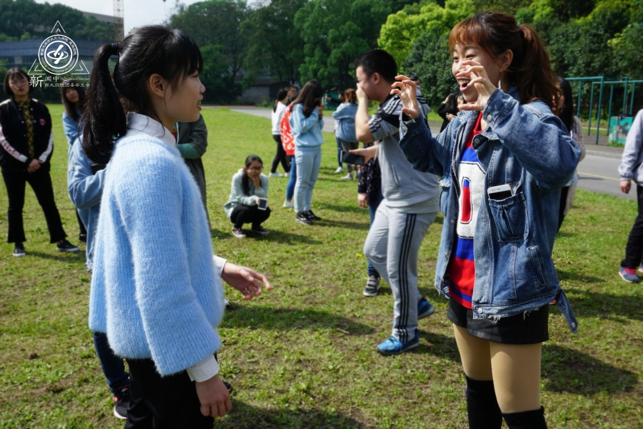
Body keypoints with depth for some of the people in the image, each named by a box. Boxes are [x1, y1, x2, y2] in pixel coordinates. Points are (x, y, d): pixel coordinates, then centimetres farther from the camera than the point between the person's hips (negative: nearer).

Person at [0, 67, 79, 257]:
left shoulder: (40, 108, 4)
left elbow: (48, 136, 4)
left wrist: (40, 159, -9)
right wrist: (26, 160, -13)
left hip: (39, 164, 2)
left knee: (49, 203, 4)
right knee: (16, 206, 7)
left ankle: (60, 241, 11)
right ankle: (18, 244, 18)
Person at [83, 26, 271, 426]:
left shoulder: (138, 149, 5)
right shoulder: (151, 161, -27)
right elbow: (163, 284, -27)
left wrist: (219, 268, 12)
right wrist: (204, 368, -21)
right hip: (166, 343, -9)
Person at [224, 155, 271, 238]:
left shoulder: (264, 179, -13)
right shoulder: (237, 178, -23)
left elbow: (264, 199, -17)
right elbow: (240, 198, -28)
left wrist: (257, 186, -31)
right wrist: (254, 199, -48)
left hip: (253, 208, 4)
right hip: (235, 209, -4)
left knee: (266, 210, -25)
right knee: (247, 210, -36)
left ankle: (256, 226, 9)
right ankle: (236, 228, -3)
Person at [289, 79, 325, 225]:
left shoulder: (313, 106, 13)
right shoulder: (298, 107, -9)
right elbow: (302, 128, -16)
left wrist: (320, 117, -1)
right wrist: (315, 114, -12)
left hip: (317, 148, 8)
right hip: (304, 150, -8)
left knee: (311, 182, 11)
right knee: (302, 182, -2)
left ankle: (307, 210, 20)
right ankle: (299, 213, 5)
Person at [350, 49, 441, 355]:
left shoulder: (400, 103, -20)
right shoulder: (391, 104, 12)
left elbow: (363, 132, -26)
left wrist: (362, 100, -12)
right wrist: (369, 152, 16)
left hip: (414, 201, -11)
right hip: (394, 198, 11)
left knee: (398, 268, -1)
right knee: (373, 250, 18)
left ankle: (406, 333, 18)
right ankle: (417, 303, 32)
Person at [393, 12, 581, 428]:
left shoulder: (531, 115, -17)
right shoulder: (464, 122, 6)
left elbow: (562, 161, -39)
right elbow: (430, 158, 25)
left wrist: (496, 108, -42)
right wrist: (413, 119, 7)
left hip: (512, 291, -8)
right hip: (464, 285, 8)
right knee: (478, 389, 25)